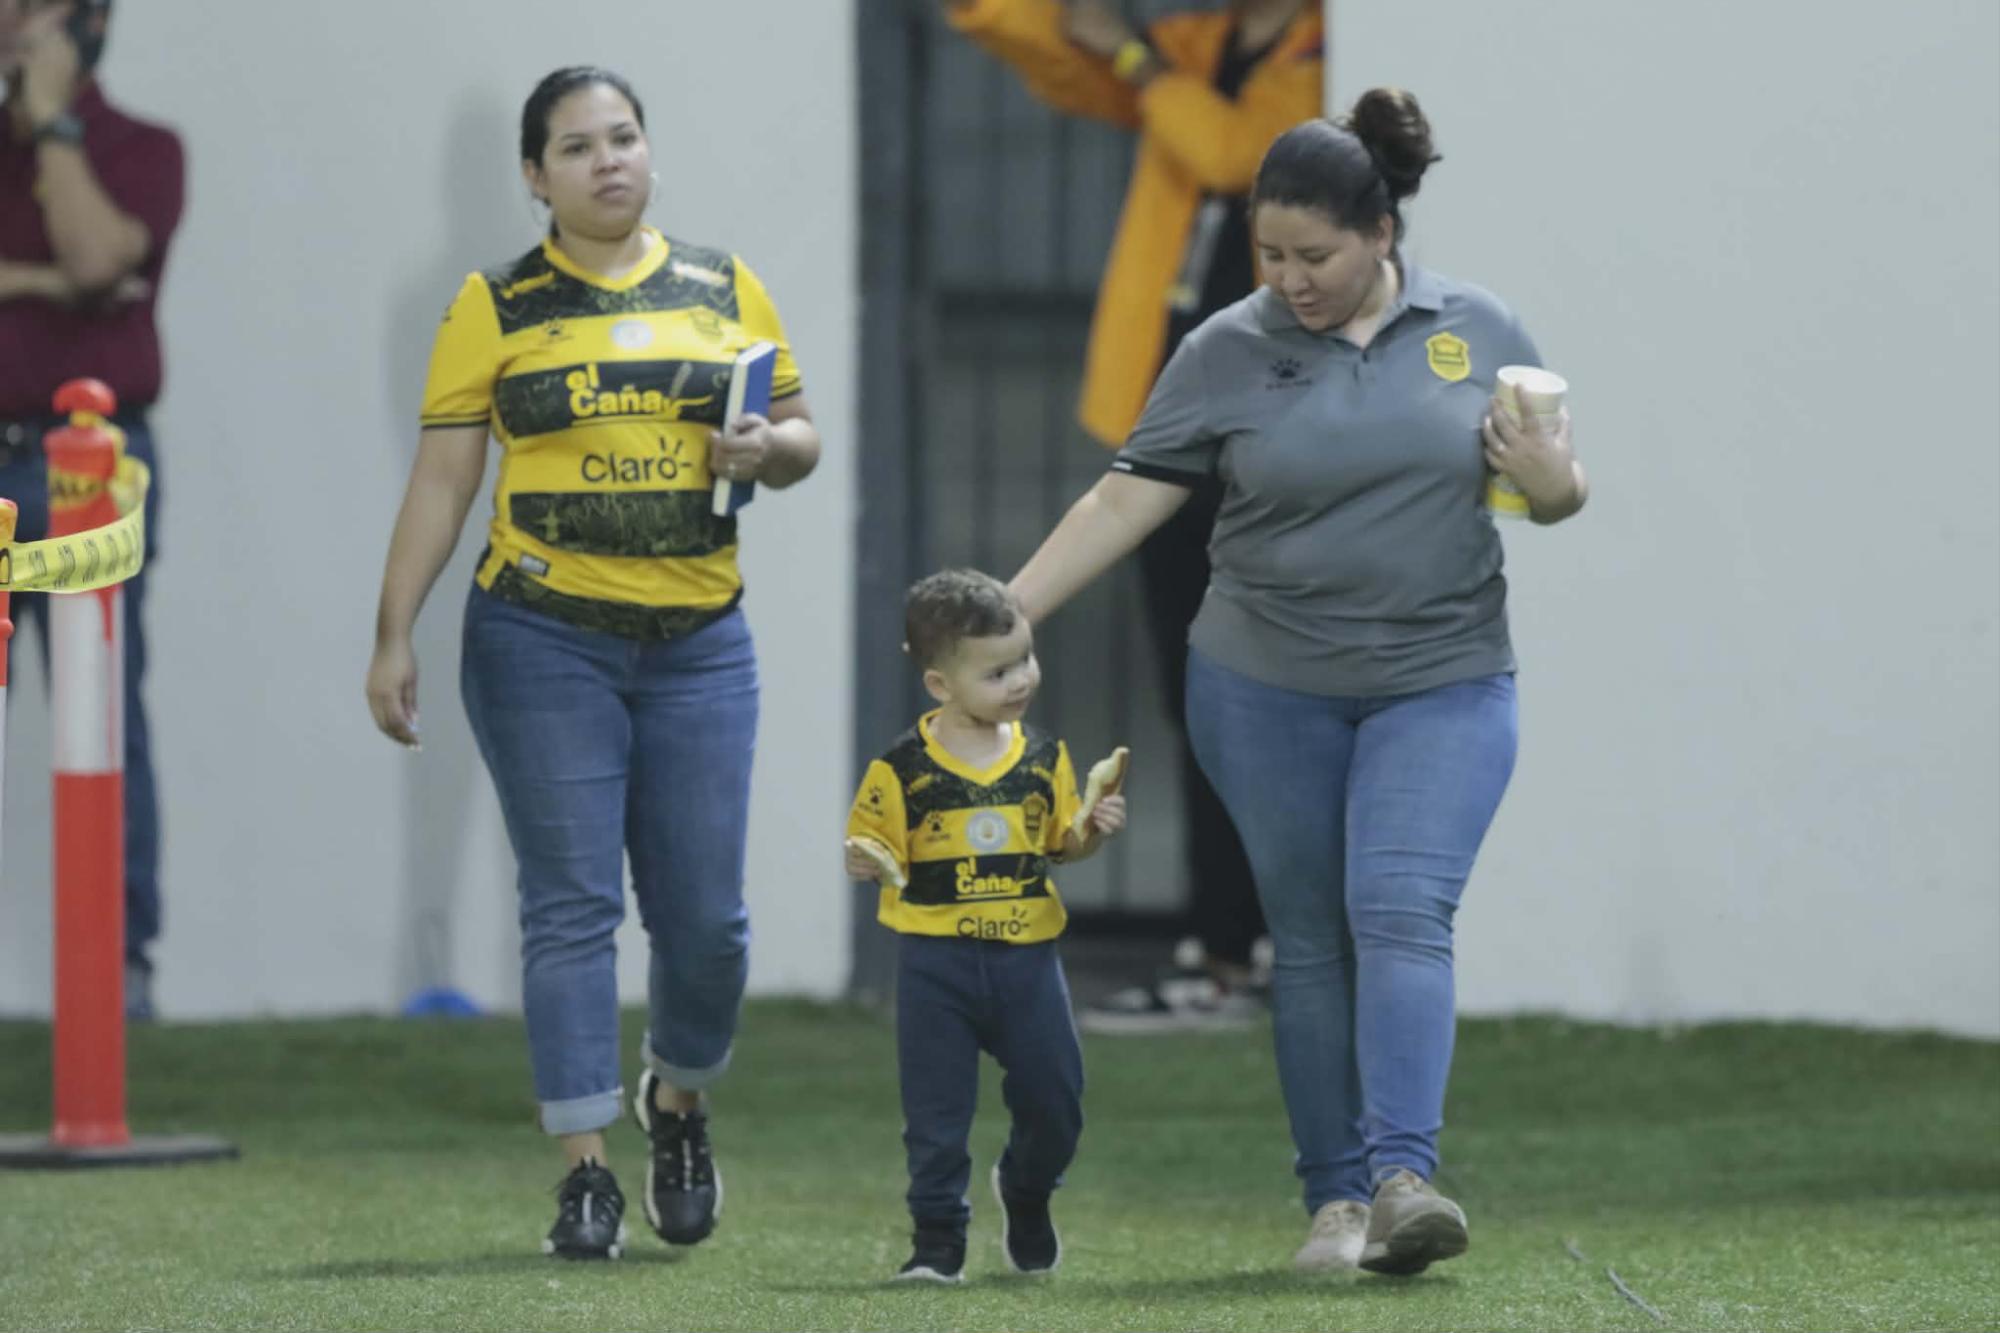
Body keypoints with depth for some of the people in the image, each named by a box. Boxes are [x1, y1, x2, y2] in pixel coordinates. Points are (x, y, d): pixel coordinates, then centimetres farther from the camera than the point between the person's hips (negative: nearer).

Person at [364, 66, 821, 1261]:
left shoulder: (725, 289, 10)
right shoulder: (497, 309, 2)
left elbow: (803, 437, 17)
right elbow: (442, 480, 2)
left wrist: (767, 449, -7)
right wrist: (395, 636, -4)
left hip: (698, 643, 2)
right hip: (543, 637, -2)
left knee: (706, 915, 1)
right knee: (573, 903, -6)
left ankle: (680, 1100, 29)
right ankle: (587, 1172, -4)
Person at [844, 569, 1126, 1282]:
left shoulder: (1043, 758, 5)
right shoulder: (903, 769, -8)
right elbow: (875, 850, -2)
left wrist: (1093, 831, -5)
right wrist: (862, 862, -24)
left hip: (1027, 955, 3)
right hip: (935, 960, -3)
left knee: (1054, 1098, 6)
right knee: (937, 1111, 0)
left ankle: (1026, 1195, 34)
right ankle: (939, 1237, 13)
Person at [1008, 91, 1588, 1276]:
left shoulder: (1478, 332, 2)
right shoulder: (1228, 355, -1)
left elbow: (1558, 485, 11)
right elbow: (1125, 501, 1)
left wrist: (1553, 485, -14)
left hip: (1441, 686, -1)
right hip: (1269, 691, 1)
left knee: (1404, 913, -16)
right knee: (1312, 943, 4)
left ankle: (1404, 1177, -24)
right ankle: (1337, 1199, 9)